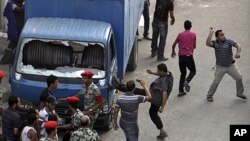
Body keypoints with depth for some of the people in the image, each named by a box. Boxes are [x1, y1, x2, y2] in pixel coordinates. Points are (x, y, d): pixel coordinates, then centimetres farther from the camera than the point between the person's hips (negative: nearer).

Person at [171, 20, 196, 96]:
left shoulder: (180, 34, 5)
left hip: (181, 56, 3)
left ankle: (181, 91, 7)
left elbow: (174, 45, 12)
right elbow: (194, 46, 8)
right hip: (189, 56, -3)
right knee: (193, 71, 16)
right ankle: (187, 81, -14)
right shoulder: (193, 34, 0)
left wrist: (173, 52, 31)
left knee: (183, 73, 15)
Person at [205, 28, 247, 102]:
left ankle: (240, 93, 21)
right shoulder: (215, 43, -6)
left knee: (239, 78, 0)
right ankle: (209, 95, 17)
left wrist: (238, 53, -40)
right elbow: (208, 43, -26)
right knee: (216, 82, -1)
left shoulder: (229, 41, -8)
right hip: (220, 67, -1)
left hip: (231, 65, 1)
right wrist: (211, 33, -23)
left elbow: (238, 46, -19)